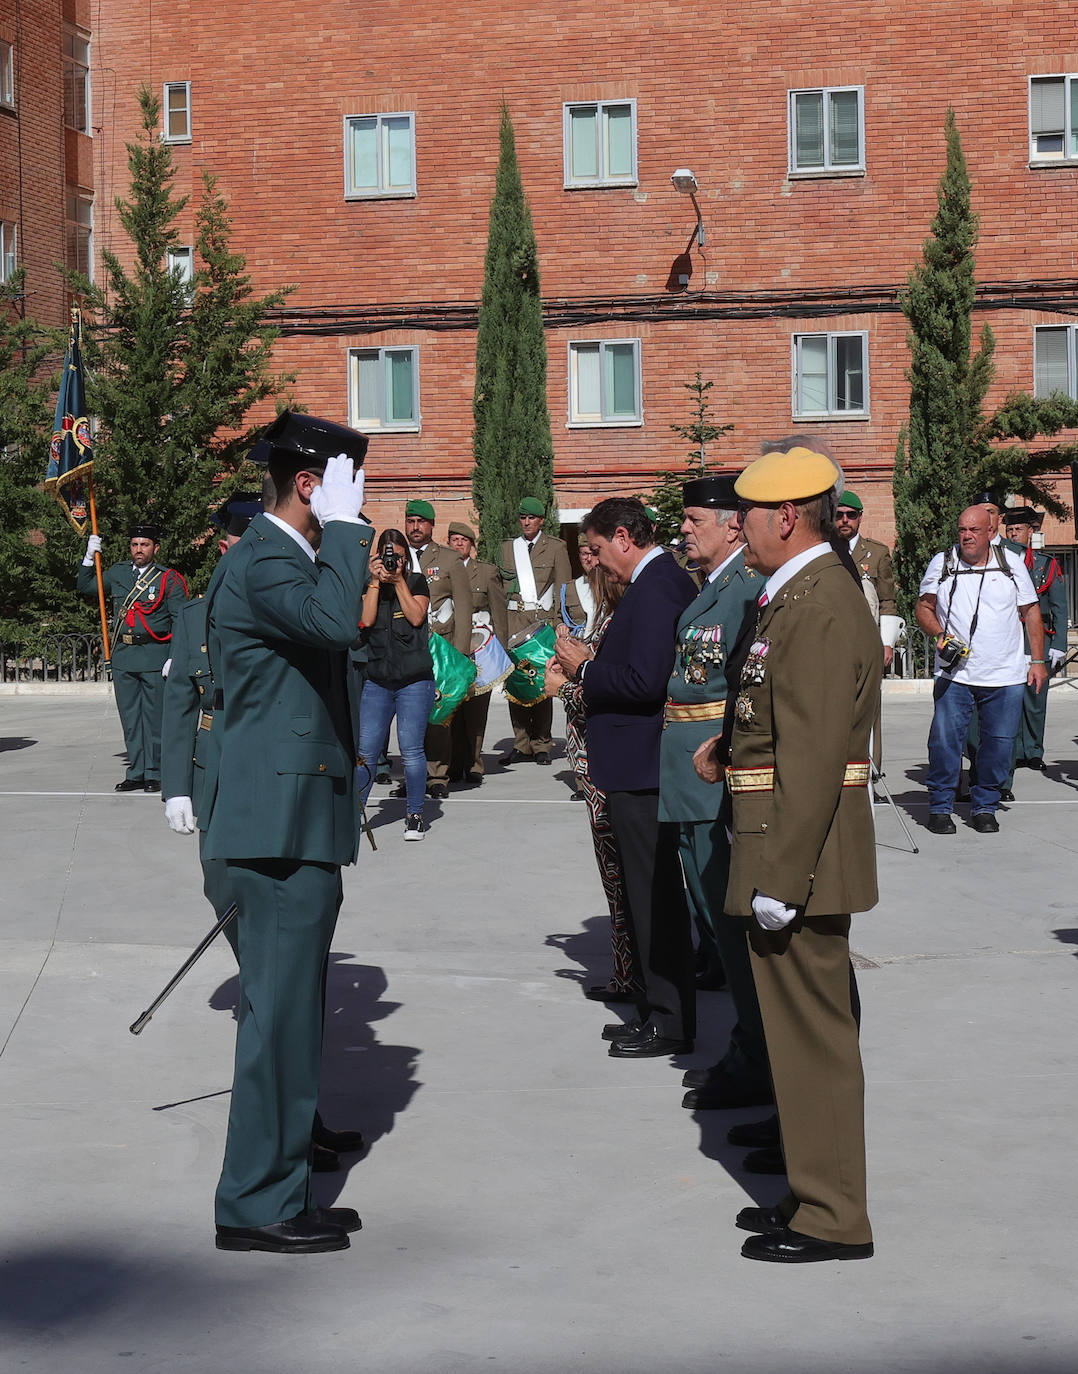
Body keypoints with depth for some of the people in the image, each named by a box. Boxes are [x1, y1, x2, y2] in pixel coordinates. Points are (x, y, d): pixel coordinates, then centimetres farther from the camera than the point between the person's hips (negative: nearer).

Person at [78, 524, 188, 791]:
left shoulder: (169, 579, 0)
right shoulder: (117, 573, 12)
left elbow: (181, 621, -3)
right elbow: (85, 588, 25)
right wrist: (89, 557, 11)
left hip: (154, 656, -4)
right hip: (123, 656, 4)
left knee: (154, 717, -1)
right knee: (130, 718, 8)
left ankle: (154, 774, 7)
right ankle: (136, 773, 15)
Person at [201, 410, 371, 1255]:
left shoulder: (292, 557, 17)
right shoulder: (263, 562, -16)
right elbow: (334, 621, -36)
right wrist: (345, 525, -25)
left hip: (297, 816, 11)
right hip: (283, 821, -11)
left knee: (288, 1009, 15)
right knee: (280, 1009, -5)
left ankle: (276, 1188, 25)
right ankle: (258, 1202, 3)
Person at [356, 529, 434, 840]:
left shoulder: (417, 581, 8)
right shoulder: (369, 586, 10)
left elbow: (416, 617, -6)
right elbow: (366, 619, -5)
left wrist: (399, 581, -7)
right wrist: (376, 581, -6)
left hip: (414, 678, -2)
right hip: (377, 678, 2)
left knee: (411, 749, -4)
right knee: (366, 751, -2)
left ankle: (415, 814, 9)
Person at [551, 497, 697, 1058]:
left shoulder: (656, 588, -19)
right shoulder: (664, 580, 13)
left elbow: (643, 681, -26)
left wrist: (584, 668, -13)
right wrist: (590, 665, 9)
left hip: (641, 765, -11)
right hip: (639, 763, 11)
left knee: (655, 895, -3)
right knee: (648, 893, 17)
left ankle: (669, 1023, 5)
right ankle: (655, 1008, 26)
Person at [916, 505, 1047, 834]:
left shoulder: (1011, 563, 6)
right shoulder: (941, 564, 4)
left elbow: (1031, 612, 11)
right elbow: (924, 607, 10)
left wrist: (1038, 661, 7)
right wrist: (939, 634, -10)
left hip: (1006, 675, 1)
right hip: (954, 675, -1)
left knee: (998, 742, 2)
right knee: (945, 739, -8)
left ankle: (984, 807, 17)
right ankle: (940, 807, 6)